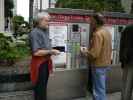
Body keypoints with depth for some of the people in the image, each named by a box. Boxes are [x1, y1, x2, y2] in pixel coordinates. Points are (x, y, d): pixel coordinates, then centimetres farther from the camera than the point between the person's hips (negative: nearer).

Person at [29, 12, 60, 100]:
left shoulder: (46, 30, 8)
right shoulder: (35, 33, -20)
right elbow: (36, 52, -26)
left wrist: (52, 51, 7)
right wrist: (51, 51, -20)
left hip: (46, 61, 9)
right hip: (39, 63, -9)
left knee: (44, 85, 21)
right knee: (40, 86, 3)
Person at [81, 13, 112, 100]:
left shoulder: (98, 34, -22)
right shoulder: (106, 31, 8)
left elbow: (94, 54, -26)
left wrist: (85, 52, -7)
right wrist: (88, 49, 15)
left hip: (99, 65, -9)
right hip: (105, 63, 10)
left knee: (98, 91, 3)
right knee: (101, 88, 22)